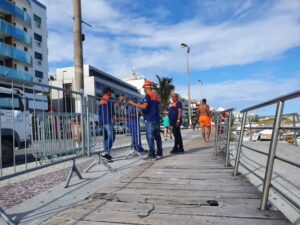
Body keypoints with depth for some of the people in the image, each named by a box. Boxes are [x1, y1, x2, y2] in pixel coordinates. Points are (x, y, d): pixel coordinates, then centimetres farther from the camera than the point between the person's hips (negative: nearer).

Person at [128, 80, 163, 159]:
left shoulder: (148, 95, -9)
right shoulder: (156, 96, 17)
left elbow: (144, 106, -22)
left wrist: (133, 104, -13)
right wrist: (140, 105, 28)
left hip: (150, 120, -8)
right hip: (156, 119, 8)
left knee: (150, 137, -6)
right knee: (157, 136, 12)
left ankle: (152, 154, -6)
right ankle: (159, 152, 18)